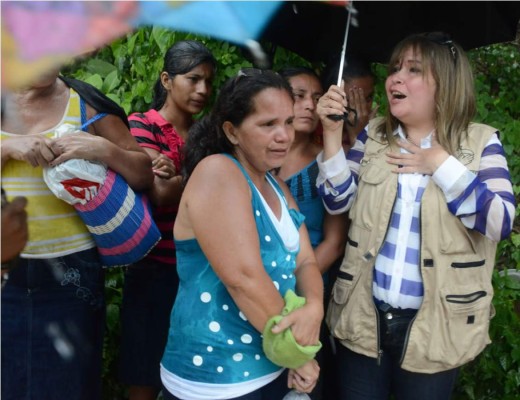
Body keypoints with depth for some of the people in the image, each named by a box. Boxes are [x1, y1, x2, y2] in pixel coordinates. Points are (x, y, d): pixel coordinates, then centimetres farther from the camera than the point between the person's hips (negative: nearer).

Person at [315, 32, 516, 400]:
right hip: (364, 316, 3)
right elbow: (338, 202, -1)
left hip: (434, 325, -2)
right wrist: (332, 132, -11)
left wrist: (441, 164, -17)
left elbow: (500, 221, -13)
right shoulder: (374, 135, 4)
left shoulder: (480, 143, -4)